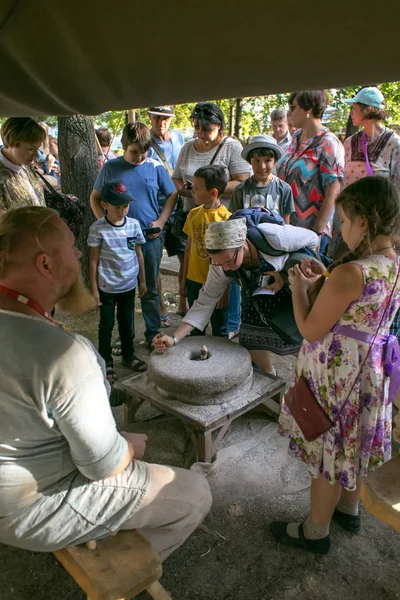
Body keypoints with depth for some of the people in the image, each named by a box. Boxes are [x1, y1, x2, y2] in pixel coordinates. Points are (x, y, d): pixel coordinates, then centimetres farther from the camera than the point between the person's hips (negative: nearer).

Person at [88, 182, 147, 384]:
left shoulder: (134, 224, -4)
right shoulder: (98, 229, -13)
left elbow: (138, 253, 6)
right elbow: (94, 259, -7)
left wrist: (142, 280, 8)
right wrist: (94, 288, -7)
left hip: (129, 284, 3)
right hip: (107, 286, -3)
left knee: (127, 322, 17)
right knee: (107, 324, 9)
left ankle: (128, 355, 35)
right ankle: (106, 362, 23)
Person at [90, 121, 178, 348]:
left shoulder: (156, 167, 0)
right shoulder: (111, 168, 0)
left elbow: (172, 195, 9)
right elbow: (95, 198, 9)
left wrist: (161, 221, -3)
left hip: (150, 237, 0)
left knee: (151, 289, 10)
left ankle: (154, 333, 24)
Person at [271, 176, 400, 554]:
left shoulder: (349, 273, -29)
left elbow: (311, 330, -20)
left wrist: (300, 287, -8)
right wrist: (325, 277, 4)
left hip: (335, 375, -8)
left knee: (328, 451, 11)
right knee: (353, 444, 26)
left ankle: (315, 532, 33)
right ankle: (349, 509, 49)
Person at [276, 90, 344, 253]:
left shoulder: (327, 144, -11)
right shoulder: (296, 137, 10)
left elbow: (332, 194, -16)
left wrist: (316, 232, -19)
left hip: (310, 230, -7)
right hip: (286, 227, 7)